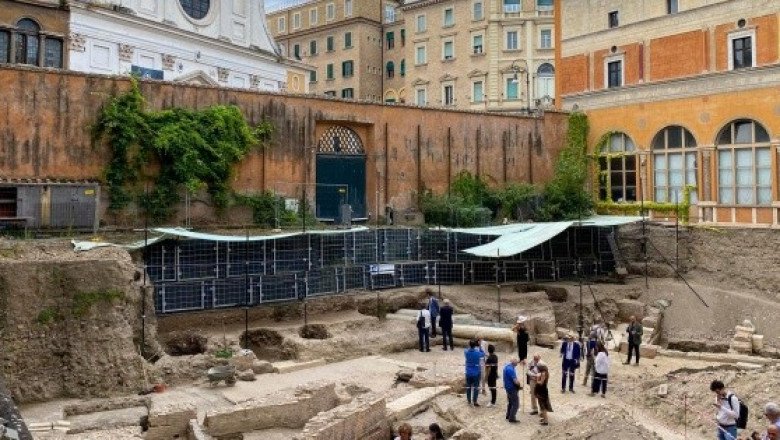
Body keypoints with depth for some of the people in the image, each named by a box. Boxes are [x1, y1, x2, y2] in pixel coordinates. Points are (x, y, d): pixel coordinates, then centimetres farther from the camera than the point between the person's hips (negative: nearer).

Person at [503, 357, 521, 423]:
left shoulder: (506, 366, 6)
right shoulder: (510, 369, -26)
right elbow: (515, 381, -27)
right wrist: (520, 386, -8)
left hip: (508, 387, 10)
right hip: (512, 388, -10)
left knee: (510, 402, 22)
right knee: (516, 404, -2)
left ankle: (508, 416, 32)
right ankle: (512, 418, 1)